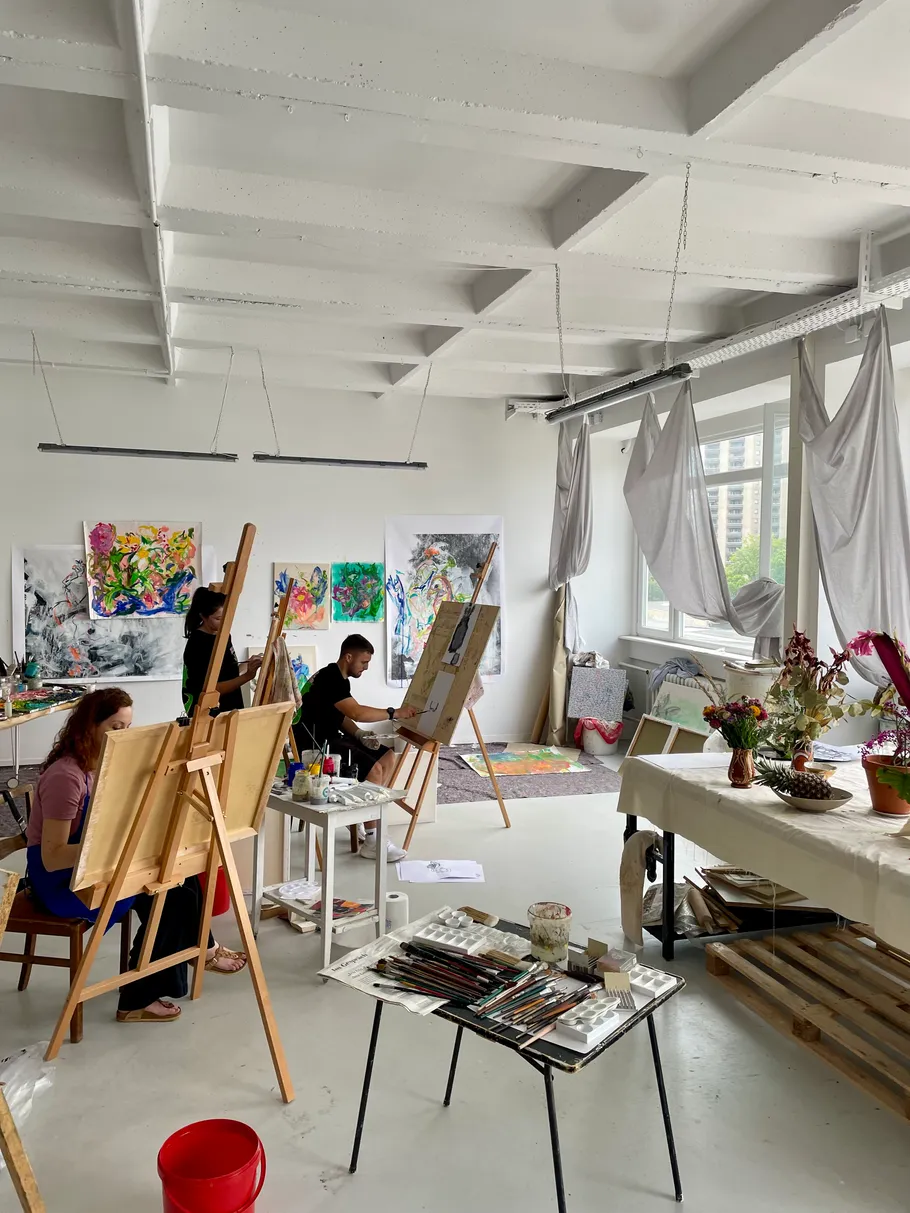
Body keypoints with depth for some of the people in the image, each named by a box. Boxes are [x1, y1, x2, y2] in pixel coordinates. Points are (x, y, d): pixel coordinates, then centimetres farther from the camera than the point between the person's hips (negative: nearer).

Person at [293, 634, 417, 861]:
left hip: (330, 738, 10)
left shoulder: (339, 678, 13)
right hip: (315, 743, -10)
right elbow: (357, 713, -29)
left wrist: (360, 735, -3)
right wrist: (394, 713, -22)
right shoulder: (329, 678, -19)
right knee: (373, 769, -24)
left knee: (388, 757, 3)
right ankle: (371, 841, -17)